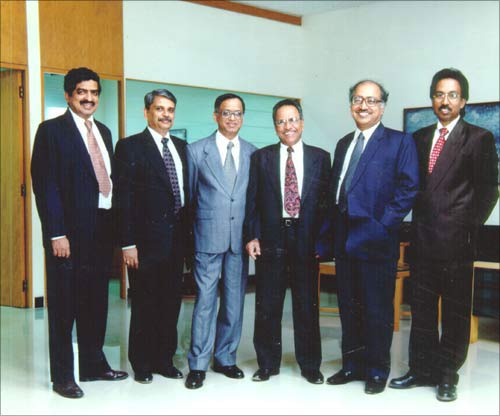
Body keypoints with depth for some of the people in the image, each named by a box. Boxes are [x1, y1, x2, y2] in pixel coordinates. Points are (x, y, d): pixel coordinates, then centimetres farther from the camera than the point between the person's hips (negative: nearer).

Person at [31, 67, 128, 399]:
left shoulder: (103, 132, 15)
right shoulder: (52, 130, -5)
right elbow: (45, 185, -11)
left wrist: (114, 225, 9)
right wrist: (56, 234, -16)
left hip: (102, 230, 7)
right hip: (70, 232, -6)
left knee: (96, 303, 15)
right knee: (64, 306, 3)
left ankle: (93, 365, 29)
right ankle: (62, 375, 14)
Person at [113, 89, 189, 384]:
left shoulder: (181, 147, 13)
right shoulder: (130, 147, -5)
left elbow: (186, 192, 14)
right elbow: (124, 198, -9)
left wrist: (187, 233, 8)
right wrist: (128, 243, -14)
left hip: (177, 238, 6)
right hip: (147, 239, -5)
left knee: (171, 302, 12)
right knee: (144, 304, 5)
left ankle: (165, 359, 25)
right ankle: (142, 364, 18)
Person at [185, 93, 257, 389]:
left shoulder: (253, 153, 8)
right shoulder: (196, 151, 2)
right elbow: (189, 197, 6)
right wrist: (192, 232, 4)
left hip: (240, 238, 3)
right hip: (208, 237, -3)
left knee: (234, 300, 9)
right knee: (205, 300, -2)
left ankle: (225, 358, 23)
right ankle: (198, 365, 8)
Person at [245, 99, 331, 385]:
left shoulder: (320, 157, 5)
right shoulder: (261, 157, 7)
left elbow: (326, 201, 4)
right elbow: (252, 200, 5)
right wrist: (252, 236, -3)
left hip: (306, 239, 0)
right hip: (271, 238, 0)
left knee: (307, 304, 7)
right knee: (267, 305, 6)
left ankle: (310, 364, 21)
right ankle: (268, 363, 20)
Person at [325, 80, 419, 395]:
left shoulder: (400, 142, -3)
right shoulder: (344, 144, 17)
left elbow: (409, 188, -11)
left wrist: (384, 225, -15)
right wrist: (334, 229, 8)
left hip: (376, 240, -6)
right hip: (344, 239, 6)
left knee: (378, 309, 3)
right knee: (348, 306, 13)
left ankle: (377, 371, 16)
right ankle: (352, 365, 25)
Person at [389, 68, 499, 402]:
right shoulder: (419, 137, 14)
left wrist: (470, 228, -5)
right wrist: (416, 220, 5)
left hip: (456, 239, -4)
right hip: (423, 237, 5)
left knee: (456, 310, 4)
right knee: (421, 308, 11)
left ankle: (448, 376, 15)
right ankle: (423, 370, 22)